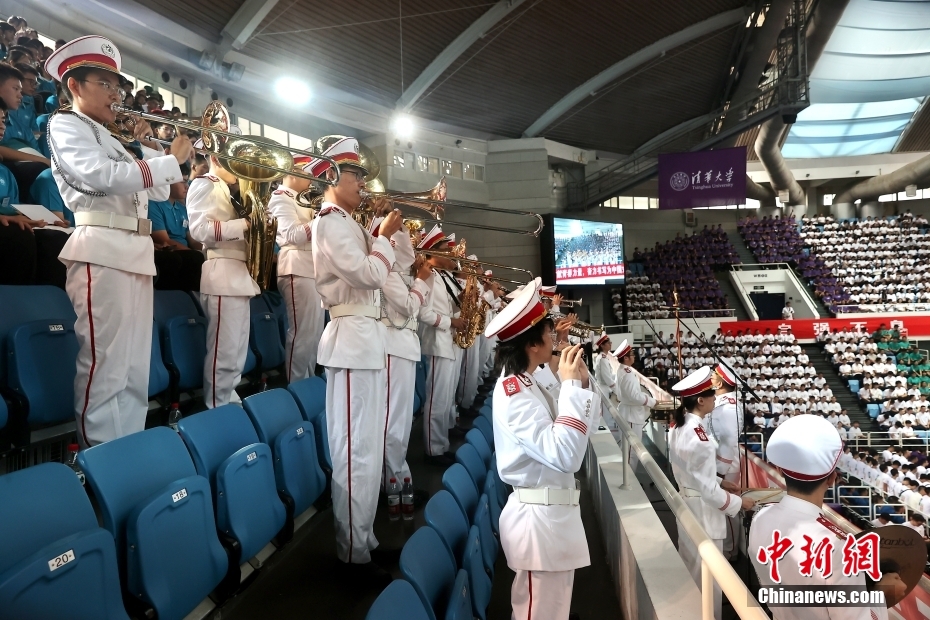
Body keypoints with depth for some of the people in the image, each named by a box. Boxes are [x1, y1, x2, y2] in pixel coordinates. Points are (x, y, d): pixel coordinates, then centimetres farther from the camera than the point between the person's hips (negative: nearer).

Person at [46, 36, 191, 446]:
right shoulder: (65, 125, 3)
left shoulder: (110, 140, 27)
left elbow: (158, 192, 27)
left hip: (137, 252, 8)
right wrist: (173, 160, -8)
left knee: (135, 371, 8)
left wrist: (150, 147, 15)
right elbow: (107, 178, -14)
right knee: (103, 368, -9)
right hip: (102, 251, -8)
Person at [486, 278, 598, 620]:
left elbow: (581, 431, 14)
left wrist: (581, 384, 0)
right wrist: (571, 385, -23)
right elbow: (564, 454, -29)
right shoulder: (513, 392, -20)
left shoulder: (525, 384, 10)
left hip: (552, 512, 10)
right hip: (538, 517, -10)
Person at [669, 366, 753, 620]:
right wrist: (739, 502, -9)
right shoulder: (698, 437, -28)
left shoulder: (679, 426, -1)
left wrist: (720, 482, 13)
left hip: (686, 502, 9)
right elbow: (707, 489, -23)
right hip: (702, 509, -9)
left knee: (690, 566, 25)